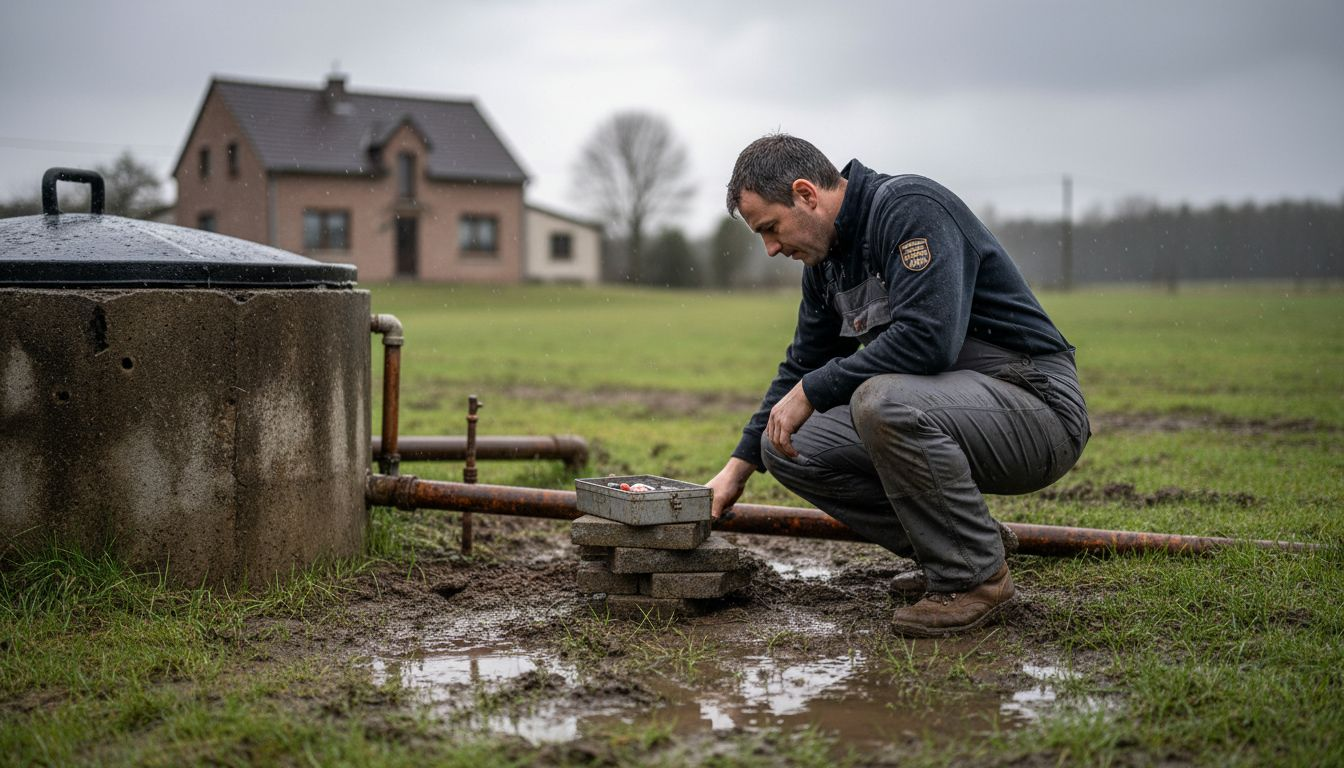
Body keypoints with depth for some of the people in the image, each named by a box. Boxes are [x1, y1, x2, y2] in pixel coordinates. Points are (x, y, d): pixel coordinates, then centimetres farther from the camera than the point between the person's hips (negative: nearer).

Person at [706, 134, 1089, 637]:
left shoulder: (910, 207, -18)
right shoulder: (825, 261, 10)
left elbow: (929, 337, -31)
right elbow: (802, 366, 21)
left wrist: (812, 392, -21)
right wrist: (741, 464, 14)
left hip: (1039, 407, -9)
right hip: (949, 407, 9)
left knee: (884, 401, -36)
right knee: (789, 448, -1)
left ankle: (976, 576, -14)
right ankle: (953, 544, 9)